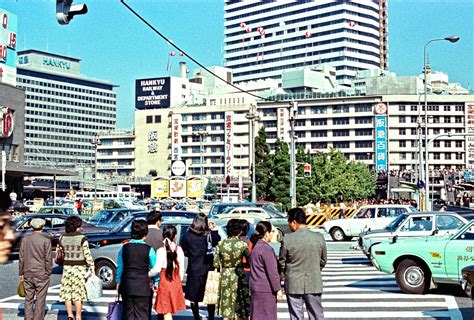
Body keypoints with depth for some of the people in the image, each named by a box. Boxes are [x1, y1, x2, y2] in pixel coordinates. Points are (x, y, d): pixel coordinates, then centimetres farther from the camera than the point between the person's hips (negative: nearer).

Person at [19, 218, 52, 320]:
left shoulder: (25, 239, 2)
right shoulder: (46, 240, -10)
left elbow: (21, 257, 5)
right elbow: (48, 259, -9)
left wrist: (21, 273, 11)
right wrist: (48, 272, 1)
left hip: (28, 273, 4)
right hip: (42, 273, -4)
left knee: (28, 298, 12)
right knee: (40, 299, 3)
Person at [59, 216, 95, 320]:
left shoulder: (62, 238, -1)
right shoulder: (82, 238, -12)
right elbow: (87, 255, -10)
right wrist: (92, 268, -4)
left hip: (67, 267, 3)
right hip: (79, 268, -3)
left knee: (67, 292, 11)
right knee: (78, 293, 3)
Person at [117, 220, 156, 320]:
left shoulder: (124, 248, 0)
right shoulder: (149, 250, -8)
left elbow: (120, 267, 8)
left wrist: (118, 282, 18)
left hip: (127, 286, 3)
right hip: (143, 287, -3)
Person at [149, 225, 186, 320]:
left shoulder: (161, 251, -11)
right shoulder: (179, 249, 0)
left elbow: (157, 269, -14)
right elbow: (181, 269, 6)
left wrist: (148, 274, 3)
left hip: (165, 281, -4)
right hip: (176, 282, 4)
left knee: (166, 312, 1)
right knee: (171, 309, 15)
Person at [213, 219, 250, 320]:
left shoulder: (220, 244, -3)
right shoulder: (242, 245, -10)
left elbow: (216, 264, -3)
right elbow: (250, 262, -13)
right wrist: (241, 264, 6)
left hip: (225, 277, 2)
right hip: (238, 277, -2)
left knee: (226, 311, 8)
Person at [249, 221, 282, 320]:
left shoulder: (255, 247, 11)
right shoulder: (266, 249, -16)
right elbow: (272, 272, -16)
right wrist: (278, 289, -11)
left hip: (255, 287, 9)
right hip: (266, 290, -9)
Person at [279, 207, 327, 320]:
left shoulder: (287, 239, -13)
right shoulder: (319, 238, -6)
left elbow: (281, 262, -3)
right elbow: (323, 260, 5)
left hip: (293, 284, -2)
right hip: (314, 284, 2)